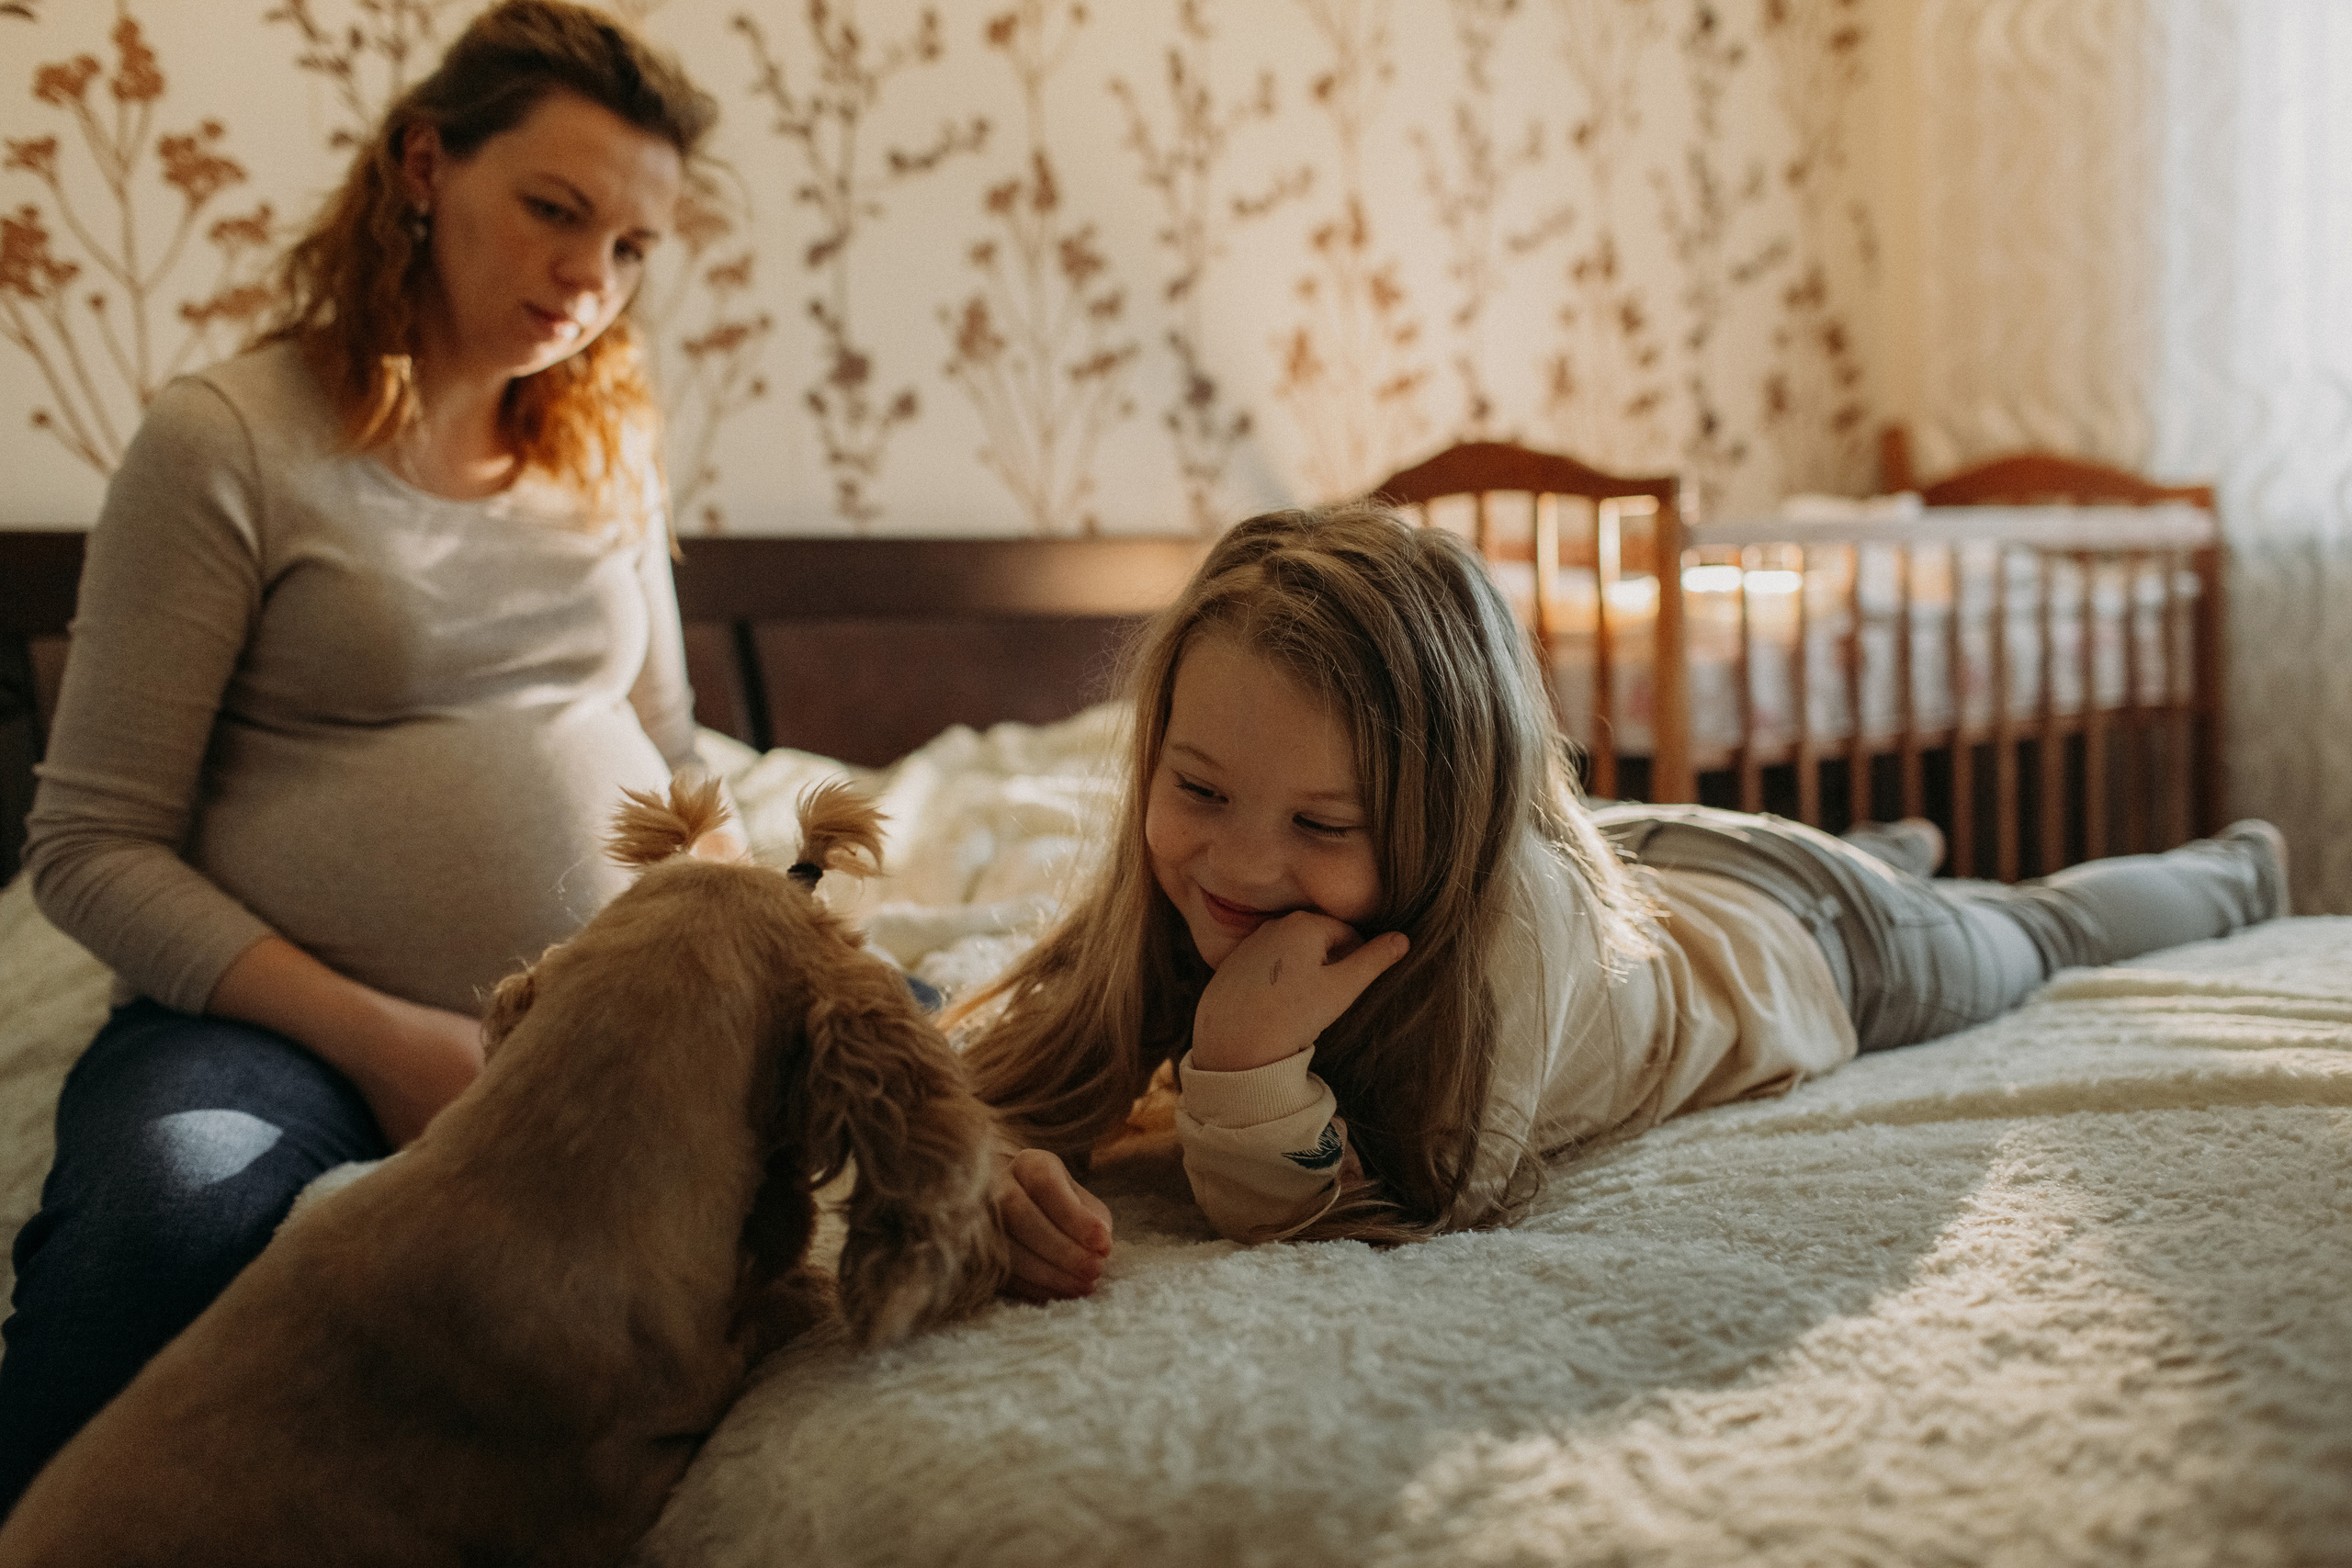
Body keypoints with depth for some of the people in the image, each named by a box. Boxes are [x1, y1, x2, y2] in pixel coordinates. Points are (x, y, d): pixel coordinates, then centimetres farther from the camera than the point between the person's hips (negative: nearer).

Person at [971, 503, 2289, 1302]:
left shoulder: (1507, 909, -50)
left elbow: (1379, 1225, -45)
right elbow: (991, 1061, -34)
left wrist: (1250, 1059, -61)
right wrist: (998, 1172, -55)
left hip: (1805, 942, -3)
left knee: (2041, 930, 31)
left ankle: (2239, 865, 62)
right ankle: (1908, 842, 71)